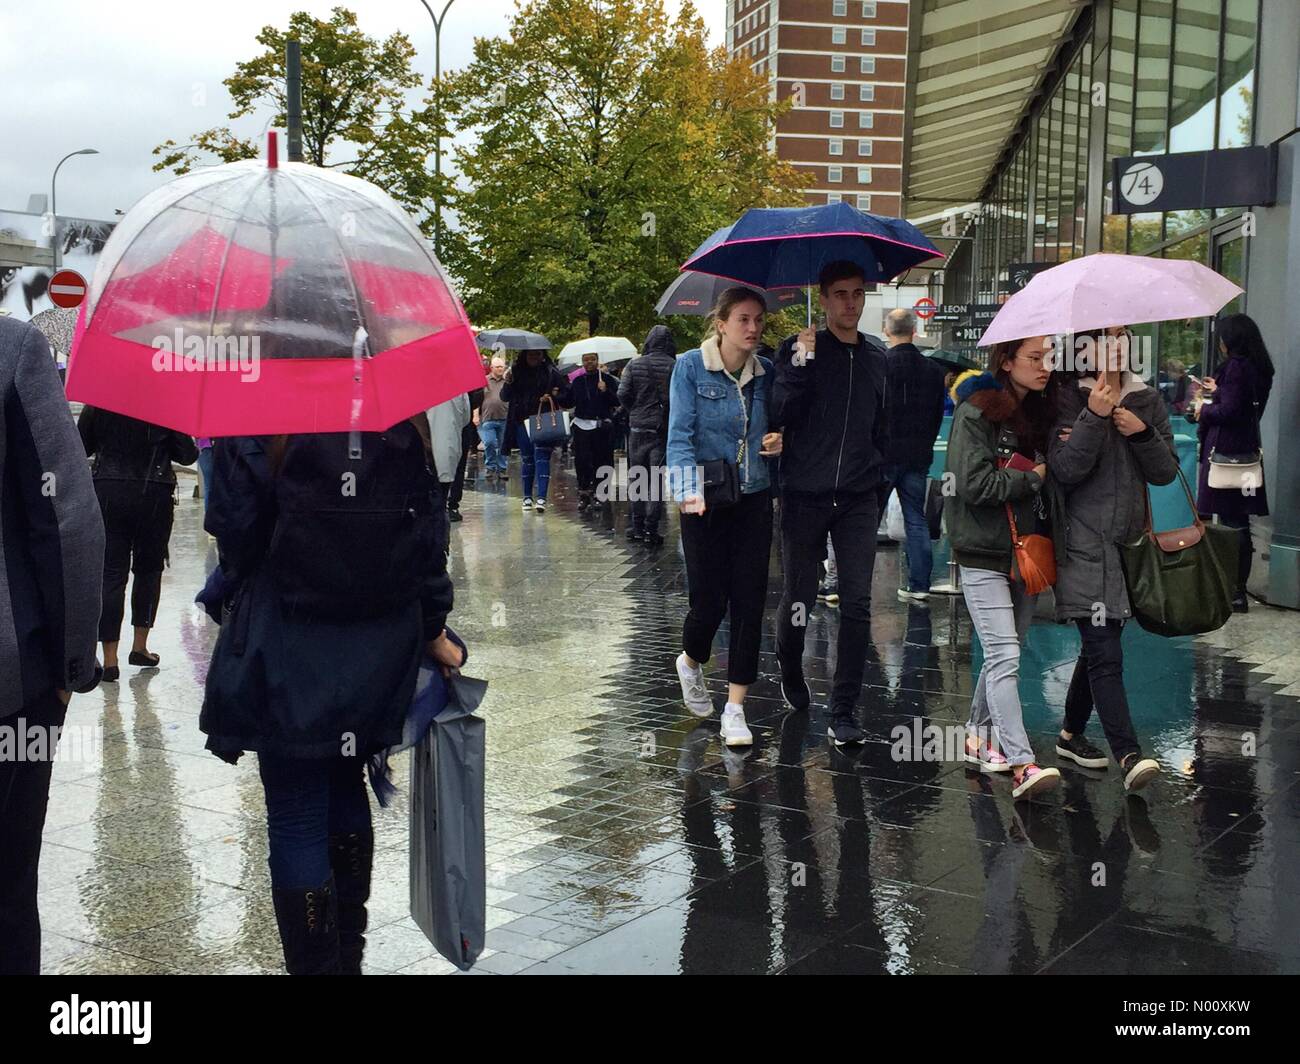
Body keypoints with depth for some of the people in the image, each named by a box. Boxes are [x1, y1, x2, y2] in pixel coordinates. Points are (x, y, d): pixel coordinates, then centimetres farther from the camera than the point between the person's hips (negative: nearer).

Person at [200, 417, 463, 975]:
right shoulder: (405, 418, 0)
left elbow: (235, 531, -9)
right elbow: (429, 527, 2)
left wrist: (237, 609, 9)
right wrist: (433, 628, 11)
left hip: (290, 653, -5)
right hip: (381, 649, 5)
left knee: (296, 822, 3)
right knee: (346, 792, 21)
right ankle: (347, 956, 31)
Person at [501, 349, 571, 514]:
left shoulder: (551, 373, 2)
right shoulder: (517, 371, 7)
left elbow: (566, 395, 4)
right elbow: (505, 397, 7)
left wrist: (552, 397, -14)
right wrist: (508, 383, -12)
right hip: (522, 421, 2)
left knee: (542, 456, -11)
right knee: (527, 458, 8)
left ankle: (541, 497, -15)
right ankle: (527, 497, 18)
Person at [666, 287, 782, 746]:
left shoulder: (766, 372, 6)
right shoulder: (691, 367, -5)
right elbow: (679, 436, -10)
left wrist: (779, 441, -5)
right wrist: (689, 491, -23)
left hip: (755, 500, 4)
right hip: (707, 502, -3)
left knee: (749, 601, -1)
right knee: (709, 599, -3)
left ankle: (734, 709, 7)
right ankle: (690, 662, 32)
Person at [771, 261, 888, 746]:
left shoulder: (877, 359, 12)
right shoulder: (799, 349, 0)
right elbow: (779, 414, -11)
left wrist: (880, 488, 15)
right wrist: (801, 365, -22)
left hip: (858, 500, 3)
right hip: (805, 496, -2)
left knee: (857, 604, -4)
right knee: (799, 597, 5)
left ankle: (843, 713, 3)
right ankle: (790, 668, 36)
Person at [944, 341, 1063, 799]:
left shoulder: (1039, 410, 11)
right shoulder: (976, 413, -11)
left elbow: (1054, 472, 19)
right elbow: (972, 483, -19)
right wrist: (1032, 477, -12)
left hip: (1025, 551, 7)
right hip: (984, 554, -7)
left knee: (1005, 654, 13)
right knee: (1005, 656, -12)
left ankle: (979, 736, 29)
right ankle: (1021, 765, -17)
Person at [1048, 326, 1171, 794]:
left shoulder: (1147, 400, 9)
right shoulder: (1068, 398, -5)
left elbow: (1166, 472, 7)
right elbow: (1064, 470, -15)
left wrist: (1143, 433, -10)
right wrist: (1095, 417, -23)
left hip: (1128, 542, 6)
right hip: (1085, 546, -6)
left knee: (1099, 646, 15)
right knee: (1105, 653, -13)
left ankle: (1071, 734, 30)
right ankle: (1128, 754, -16)